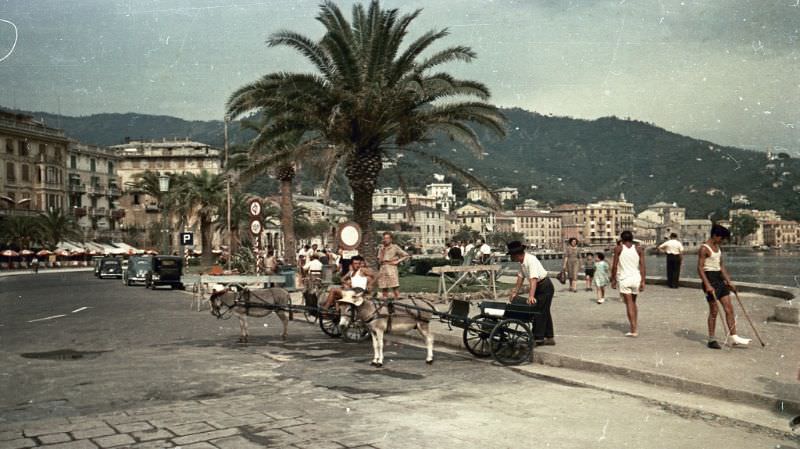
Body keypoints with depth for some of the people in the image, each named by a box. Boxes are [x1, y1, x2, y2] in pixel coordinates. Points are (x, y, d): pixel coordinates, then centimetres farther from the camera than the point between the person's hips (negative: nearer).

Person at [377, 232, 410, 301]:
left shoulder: (395, 247, 4)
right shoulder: (381, 248, 16)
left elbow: (406, 255, 2)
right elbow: (379, 261, 8)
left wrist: (397, 261, -5)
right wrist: (382, 251, 0)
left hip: (392, 269, -4)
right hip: (383, 269, 4)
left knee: (395, 288, -14)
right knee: (384, 289, 4)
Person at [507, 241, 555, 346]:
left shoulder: (531, 260, -29)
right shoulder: (522, 262, -1)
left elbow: (533, 279, -39)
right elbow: (521, 277, 9)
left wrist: (531, 296, -48)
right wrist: (515, 292, 8)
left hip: (545, 287, -10)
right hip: (538, 287, 10)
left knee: (539, 312, -8)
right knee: (544, 312, 15)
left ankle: (538, 338, -2)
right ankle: (549, 337, 24)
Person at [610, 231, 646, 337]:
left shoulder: (618, 249, -1)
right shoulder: (638, 249, 5)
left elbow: (614, 266, -5)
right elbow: (642, 266, -3)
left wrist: (613, 280, 3)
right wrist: (643, 281, -4)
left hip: (624, 280, -3)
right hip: (636, 279, 3)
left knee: (629, 304, -3)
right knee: (633, 303, 20)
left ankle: (634, 330, -10)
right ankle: (635, 326, 20)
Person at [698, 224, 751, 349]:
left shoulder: (718, 248, 13)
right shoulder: (704, 249, -13)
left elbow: (721, 266, 19)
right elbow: (700, 268, -18)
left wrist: (729, 281, 14)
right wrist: (707, 285, -24)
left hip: (719, 278, 9)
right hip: (710, 279, -8)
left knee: (729, 307, 5)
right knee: (714, 310, -3)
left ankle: (734, 337, 9)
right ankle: (711, 340, 8)